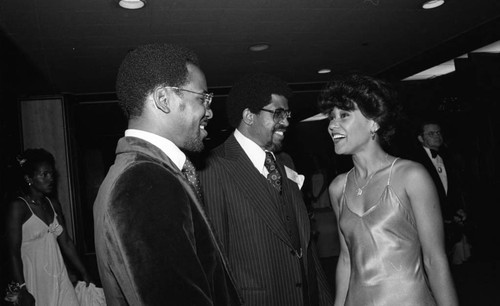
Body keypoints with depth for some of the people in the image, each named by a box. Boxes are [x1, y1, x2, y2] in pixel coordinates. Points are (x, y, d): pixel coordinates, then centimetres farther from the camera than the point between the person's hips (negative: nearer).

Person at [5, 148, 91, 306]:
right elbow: (14, 253, -12)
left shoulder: (53, 204, 7)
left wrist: (84, 273, 8)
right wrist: (21, 290, -16)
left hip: (58, 274, 5)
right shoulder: (18, 207, -10)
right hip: (34, 279, -5)